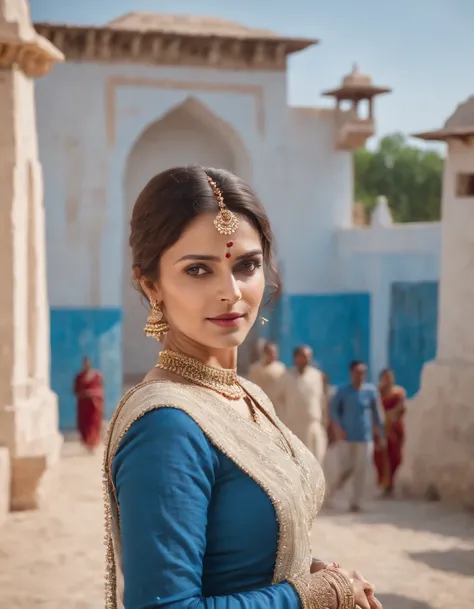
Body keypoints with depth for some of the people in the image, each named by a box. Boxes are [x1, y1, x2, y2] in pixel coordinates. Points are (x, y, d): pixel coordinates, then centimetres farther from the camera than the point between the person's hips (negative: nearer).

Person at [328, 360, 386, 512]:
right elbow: (333, 409, -1)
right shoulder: (343, 391, -4)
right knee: (345, 469, 1)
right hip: (346, 437, -1)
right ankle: (330, 492, 26)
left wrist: (382, 435, 7)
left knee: (361, 471, -1)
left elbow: (376, 413, 4)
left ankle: (356, 502, 8)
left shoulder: (371, 390, -2)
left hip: (365, 437, 1)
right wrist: (337, 427, -16)